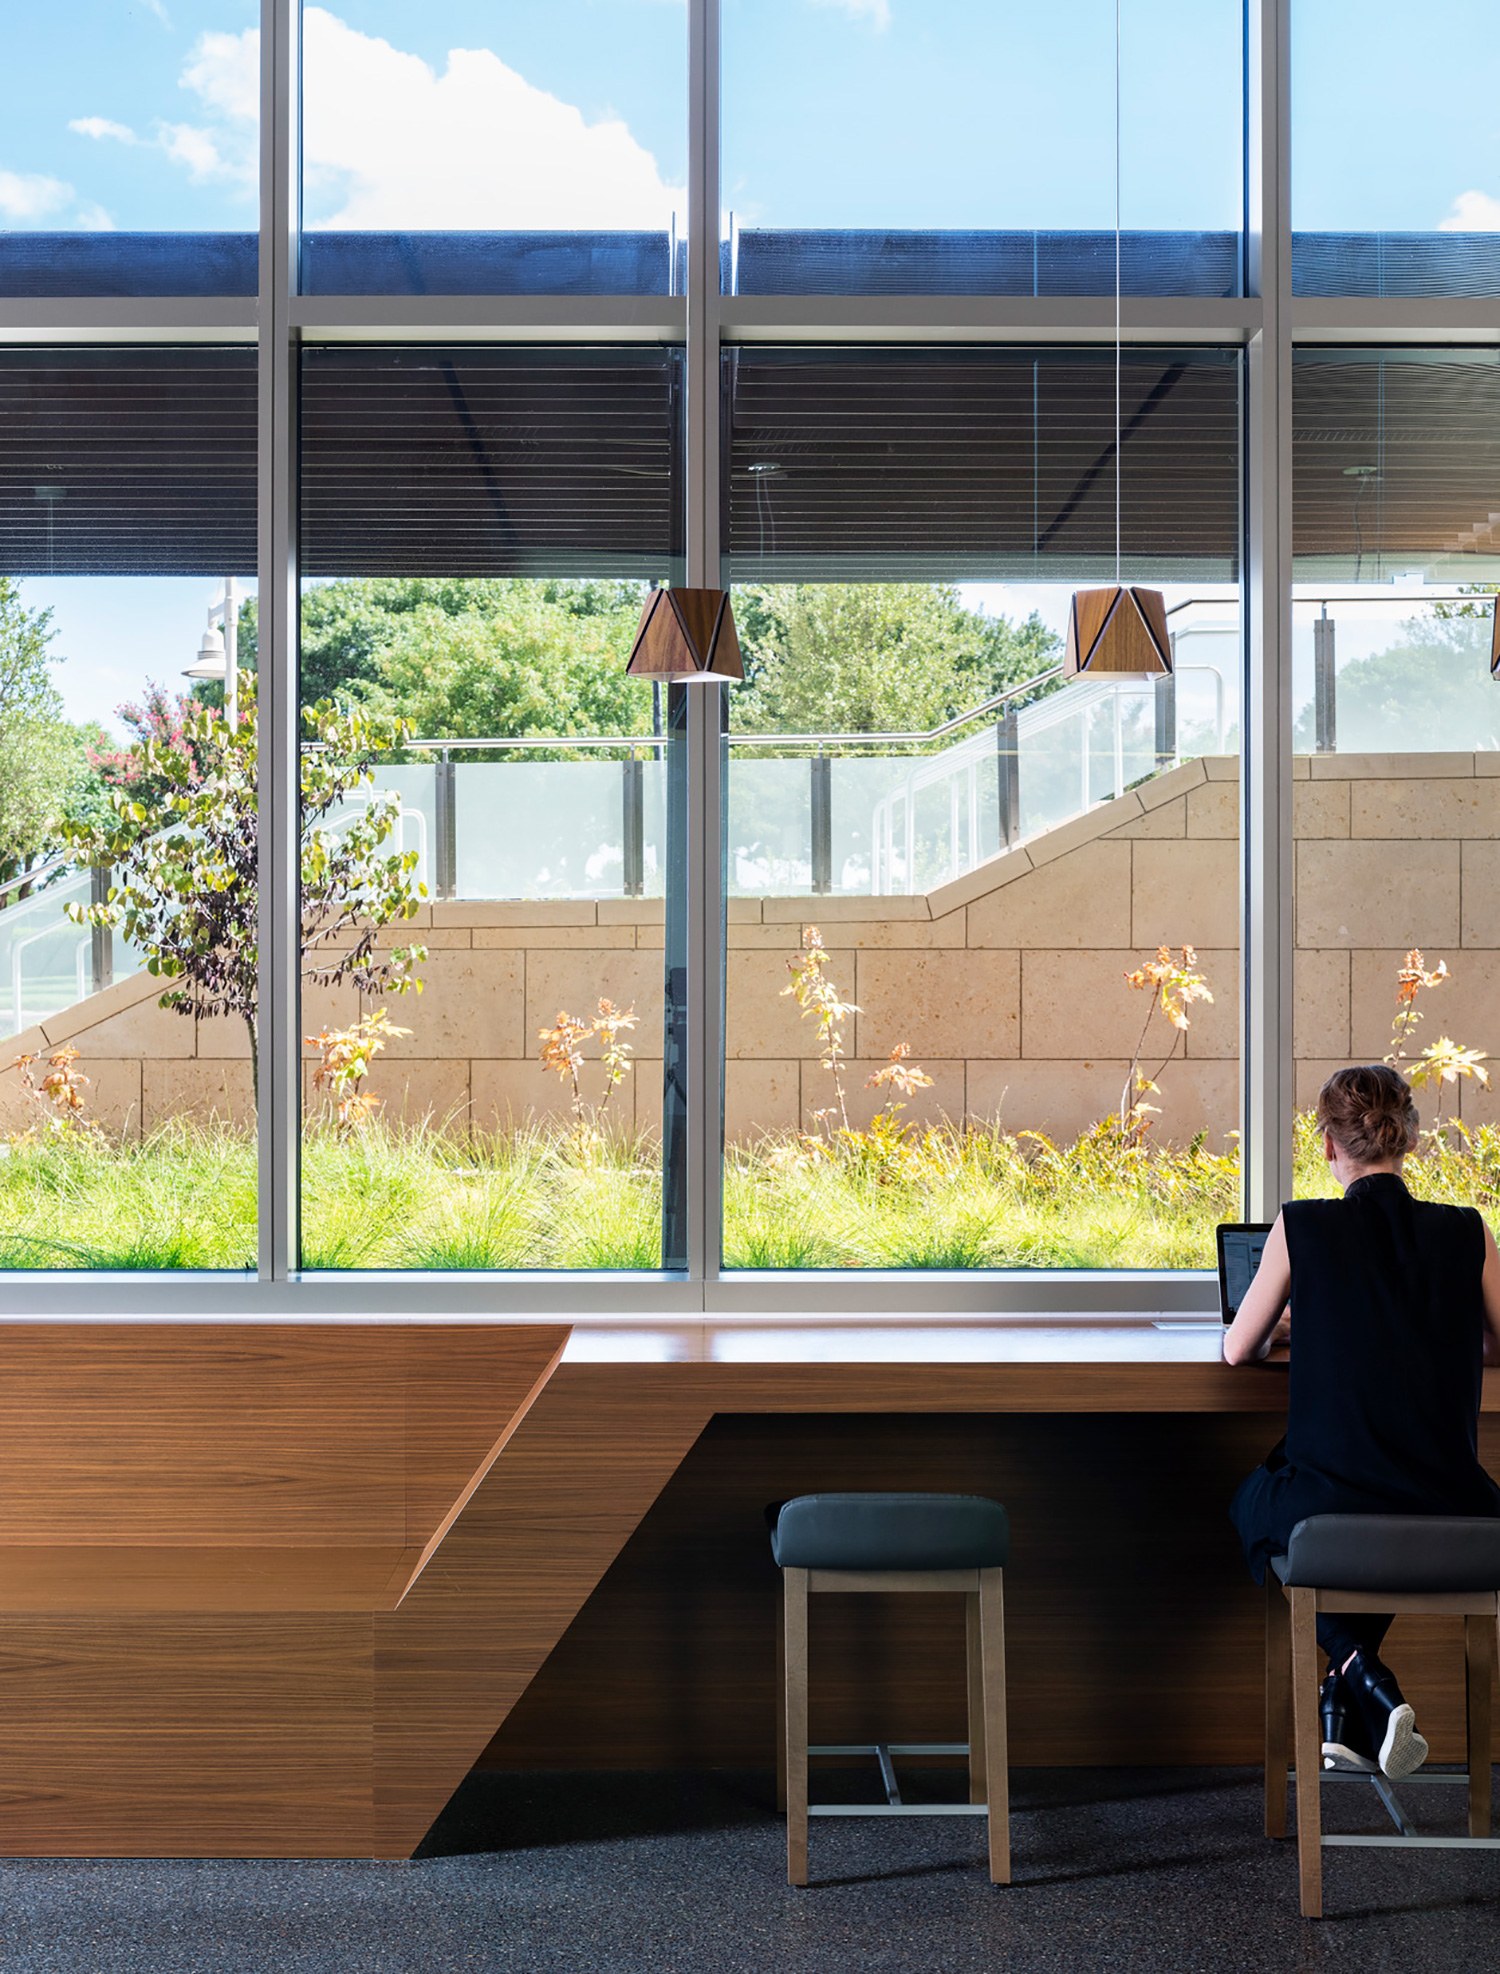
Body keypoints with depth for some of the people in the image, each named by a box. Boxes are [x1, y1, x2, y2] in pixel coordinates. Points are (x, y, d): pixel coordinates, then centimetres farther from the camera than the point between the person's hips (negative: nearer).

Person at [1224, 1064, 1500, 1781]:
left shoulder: (1301, 1227, -4)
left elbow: (1237, 1351, 8)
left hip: (1330, 1499, -2)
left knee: (1253, 1502, 33)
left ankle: (1362, 1678, 11)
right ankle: (1346, 1717, 26)